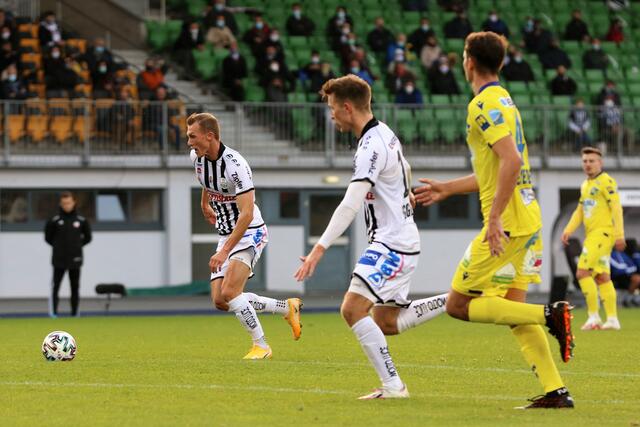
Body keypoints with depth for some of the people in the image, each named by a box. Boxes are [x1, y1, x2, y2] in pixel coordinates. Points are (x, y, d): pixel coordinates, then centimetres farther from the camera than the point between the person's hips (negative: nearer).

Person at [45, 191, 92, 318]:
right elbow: (48, 237, 6)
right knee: (55, 286, -5)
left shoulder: (81, 221, 3)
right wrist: (58, 246, 1)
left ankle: (75, 312, 12)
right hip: (59, 260, -2)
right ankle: (53, 312, -5)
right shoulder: (54, 221, -3)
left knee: (75, 287, 6)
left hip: (75, 260, 2)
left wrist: (77, 245, 4)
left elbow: (88, 237, 13)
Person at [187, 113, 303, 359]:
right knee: (220, 301, 1)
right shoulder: (197, 157, -3)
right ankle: (287, 307, 16)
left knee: (229, 293, -24)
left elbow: (246, 214, -31)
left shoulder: (234, 165, -27)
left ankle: (261, 346, -8)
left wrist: (225, 251, -35)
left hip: (249, 233, -8)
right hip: (226, 235, 8)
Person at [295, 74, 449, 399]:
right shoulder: (386, 135, 11)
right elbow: (404, 170, 33)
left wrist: (320, 248, -34)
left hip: (392, 244, -10)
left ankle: (392, 385, -16)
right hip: (401, 238, 10)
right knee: (386, 322, 14)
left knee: (353, 308, -16)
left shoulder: (371, 147, -20)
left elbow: (350, 205, -30)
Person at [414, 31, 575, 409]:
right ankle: (556, 391, 1)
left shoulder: (485, 105, -12)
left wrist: (495, 217, -24)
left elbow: (511, 162, -24)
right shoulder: (503, 100, 18)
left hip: (508, 222, -9)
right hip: (528, 219, 9)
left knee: (458, 304, -3)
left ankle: (550, 314, -14)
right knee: (513, 309, 10)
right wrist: (446, 189, 32)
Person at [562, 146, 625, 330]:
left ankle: (594, 316, -12)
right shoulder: (585, 185, 19)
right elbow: (579, 211, 23)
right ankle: (612, 319, 11)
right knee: (602, 277, 8)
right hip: (592, 235, 9)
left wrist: (619, 235, -20)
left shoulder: (606, 182, -8)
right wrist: (568, 230, 10)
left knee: (582, 272, -15)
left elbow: (616, 208, -14)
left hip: (603, 232, -9)